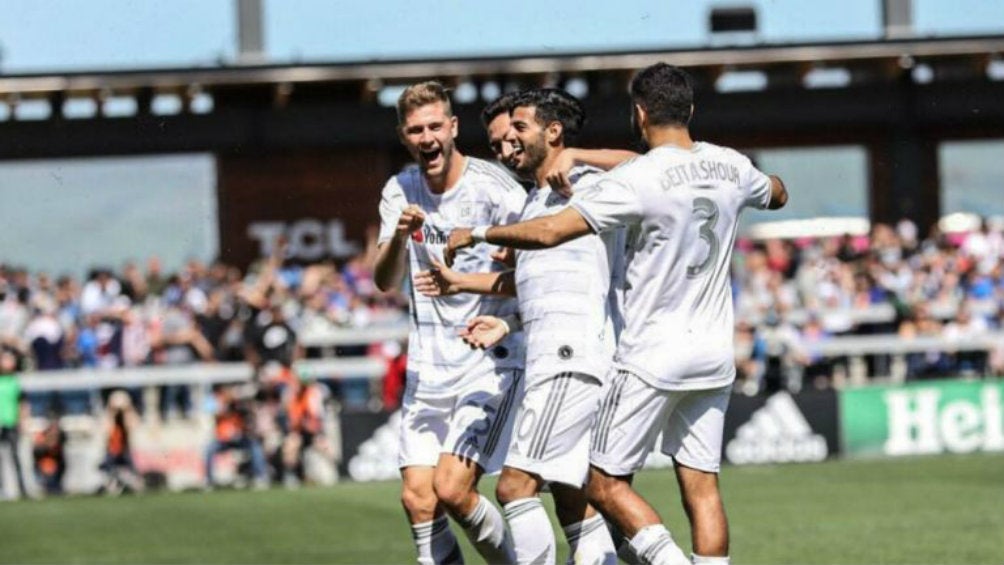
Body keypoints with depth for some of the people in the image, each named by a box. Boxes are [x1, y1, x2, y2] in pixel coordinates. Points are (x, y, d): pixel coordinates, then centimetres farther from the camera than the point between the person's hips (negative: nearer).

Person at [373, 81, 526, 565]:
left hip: (490, 362, -5)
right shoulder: (400, 192, 4)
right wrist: (399, 237, -25)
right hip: (427, 367, 5)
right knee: (417, 498, -3)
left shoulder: (496, 190, -11)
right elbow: (385, 282, -4)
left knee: (452, 489, -16)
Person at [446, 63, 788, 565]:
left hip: (653, 356, -6)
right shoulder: (730, 167, 4)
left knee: (605, 485, 2)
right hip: (715, 354, 6)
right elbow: (777, 195, 27)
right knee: (701, 485, 7)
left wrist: (477, 234, -5)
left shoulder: (636, 179, -16)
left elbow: (549, 232, -20)